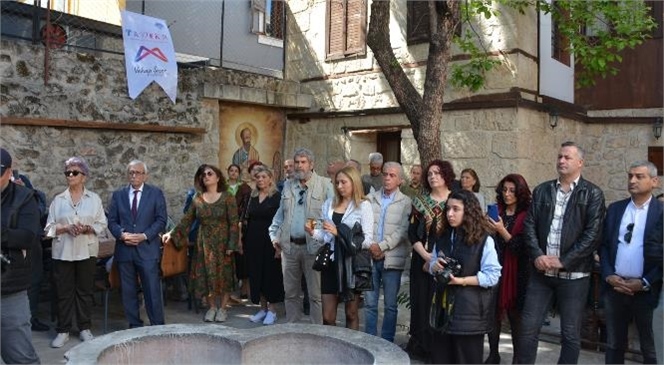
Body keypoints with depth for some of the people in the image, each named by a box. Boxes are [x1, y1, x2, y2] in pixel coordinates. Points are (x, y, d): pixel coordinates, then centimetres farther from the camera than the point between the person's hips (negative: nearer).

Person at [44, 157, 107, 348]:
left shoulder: (94, 198, 2)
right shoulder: (58, 200, 5)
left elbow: (102, 225, 1)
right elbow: (49, 227, 3)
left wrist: (87, 229, -17)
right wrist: (66, 228, -15)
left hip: (86, 251, -1)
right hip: (63, 252, 1)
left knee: (85, 291, 7)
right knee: (64, 292, 4)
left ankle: (85, 328, 18)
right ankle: (63, 331, 14)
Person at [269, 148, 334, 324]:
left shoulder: (325, 185, -2)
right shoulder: (288, 185, 14)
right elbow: (280, 213, 20)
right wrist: (274, 235, 10)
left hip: (313, 245, -5)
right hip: (289, 245, 5)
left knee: (315, 293, 1)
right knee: (290, 292, 14)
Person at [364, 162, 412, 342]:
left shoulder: (405, 202, 1)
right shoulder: (370, 199, 10)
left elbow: (402, 231, -7)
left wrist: (382, 246, -12)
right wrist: (369, 246, -8)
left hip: (391, 258, -2)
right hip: (370, 257, 2)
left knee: (390, 305, 5)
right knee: (370, 303, 7)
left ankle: (387, 342, 16)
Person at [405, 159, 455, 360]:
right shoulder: (420, 201, 6)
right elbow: (412, 233, 2)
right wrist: (426, 255, -12)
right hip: (422, 261, 1)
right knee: (422, 302, 4)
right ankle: (422, 346, 16)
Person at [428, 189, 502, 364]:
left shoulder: (484, 240, -10)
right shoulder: (443, 238, 10)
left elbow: (492, 276, -14)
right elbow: (432, 266, 19)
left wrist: (462, 281, -22)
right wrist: (434, 266, -4)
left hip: (470, 312, -6)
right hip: (444, 308, 6)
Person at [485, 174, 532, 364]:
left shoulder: (527, 216, -6)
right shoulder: (496, 212, 6)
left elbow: (521, 248, -12)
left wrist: (502, 231, -22)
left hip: (515, 272, -3)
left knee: (515, 314, 3)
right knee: (493, 312, 5)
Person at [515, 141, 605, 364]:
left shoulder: (592, 194, -2)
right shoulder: (541, 191, 9)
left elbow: (592, 234, -10)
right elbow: (529, 225, 5)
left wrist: (563, 260, -14)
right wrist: (537, 255, -10)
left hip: (574, 273, -3)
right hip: (541, 271, 3)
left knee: (571, 333, 9)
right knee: (528, 327, 6)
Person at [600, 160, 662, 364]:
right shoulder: (615, 208, 9)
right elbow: (604, 245, 8)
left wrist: (645, 283, -13)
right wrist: (608, 276, -5)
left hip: (647, 291, -3)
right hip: (614, 287, 3)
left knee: (650, 348, 10)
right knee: (614, 344, 14)